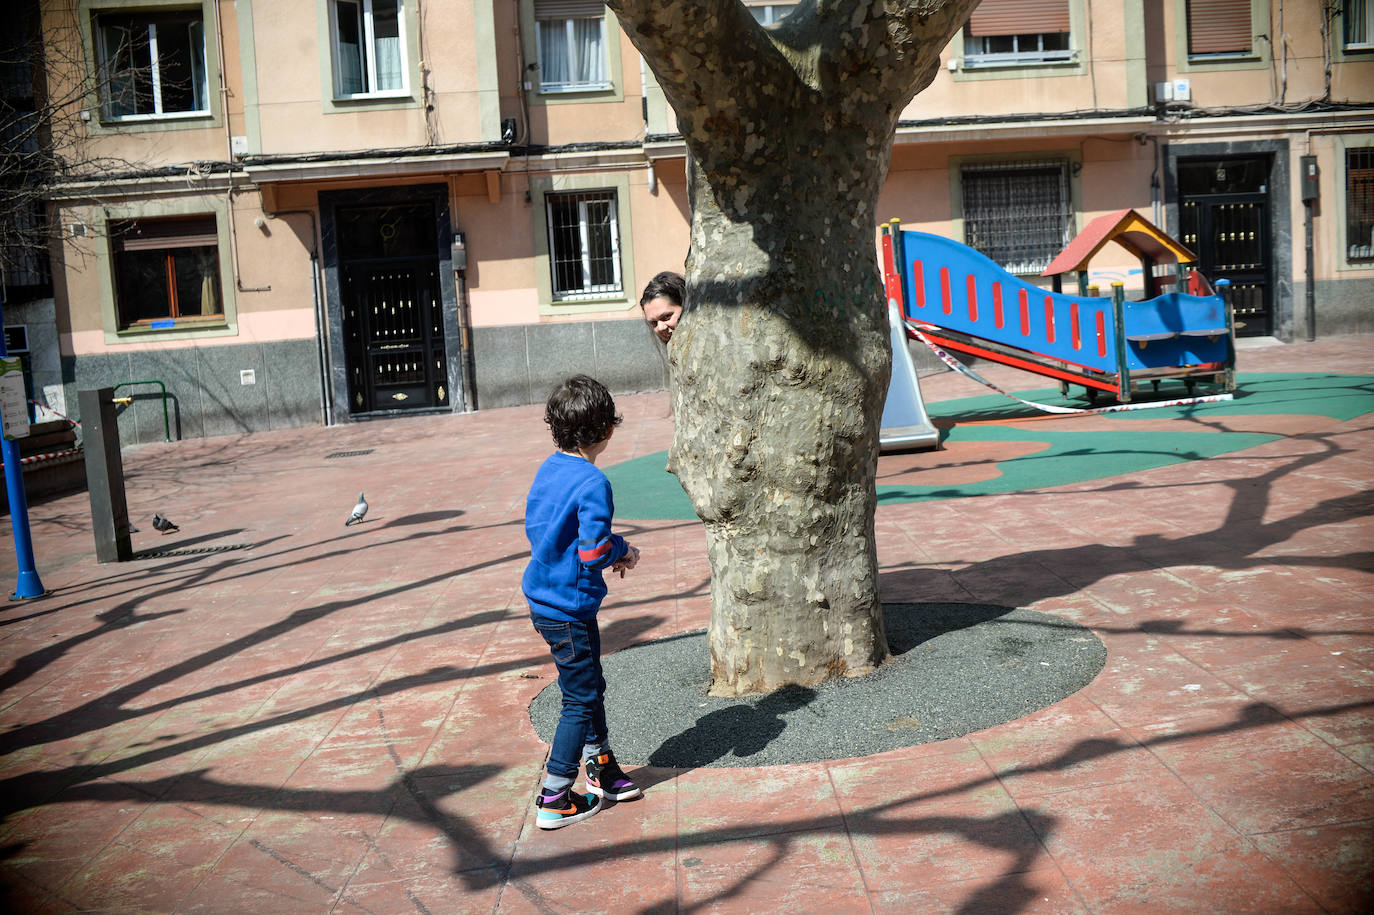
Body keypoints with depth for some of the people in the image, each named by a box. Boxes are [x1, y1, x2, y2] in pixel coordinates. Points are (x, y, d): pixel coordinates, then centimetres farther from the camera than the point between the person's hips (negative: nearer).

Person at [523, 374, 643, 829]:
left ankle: (601, 769, 36)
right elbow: (594, 552, -27)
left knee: (590, 686, 22)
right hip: (569, 608, -9)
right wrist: (623, 550, -5)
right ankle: (553, 800, 10)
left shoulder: (548, 469, 5)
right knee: (580, 699, 3)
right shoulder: (593, 484, -22)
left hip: (543, 599, 9)